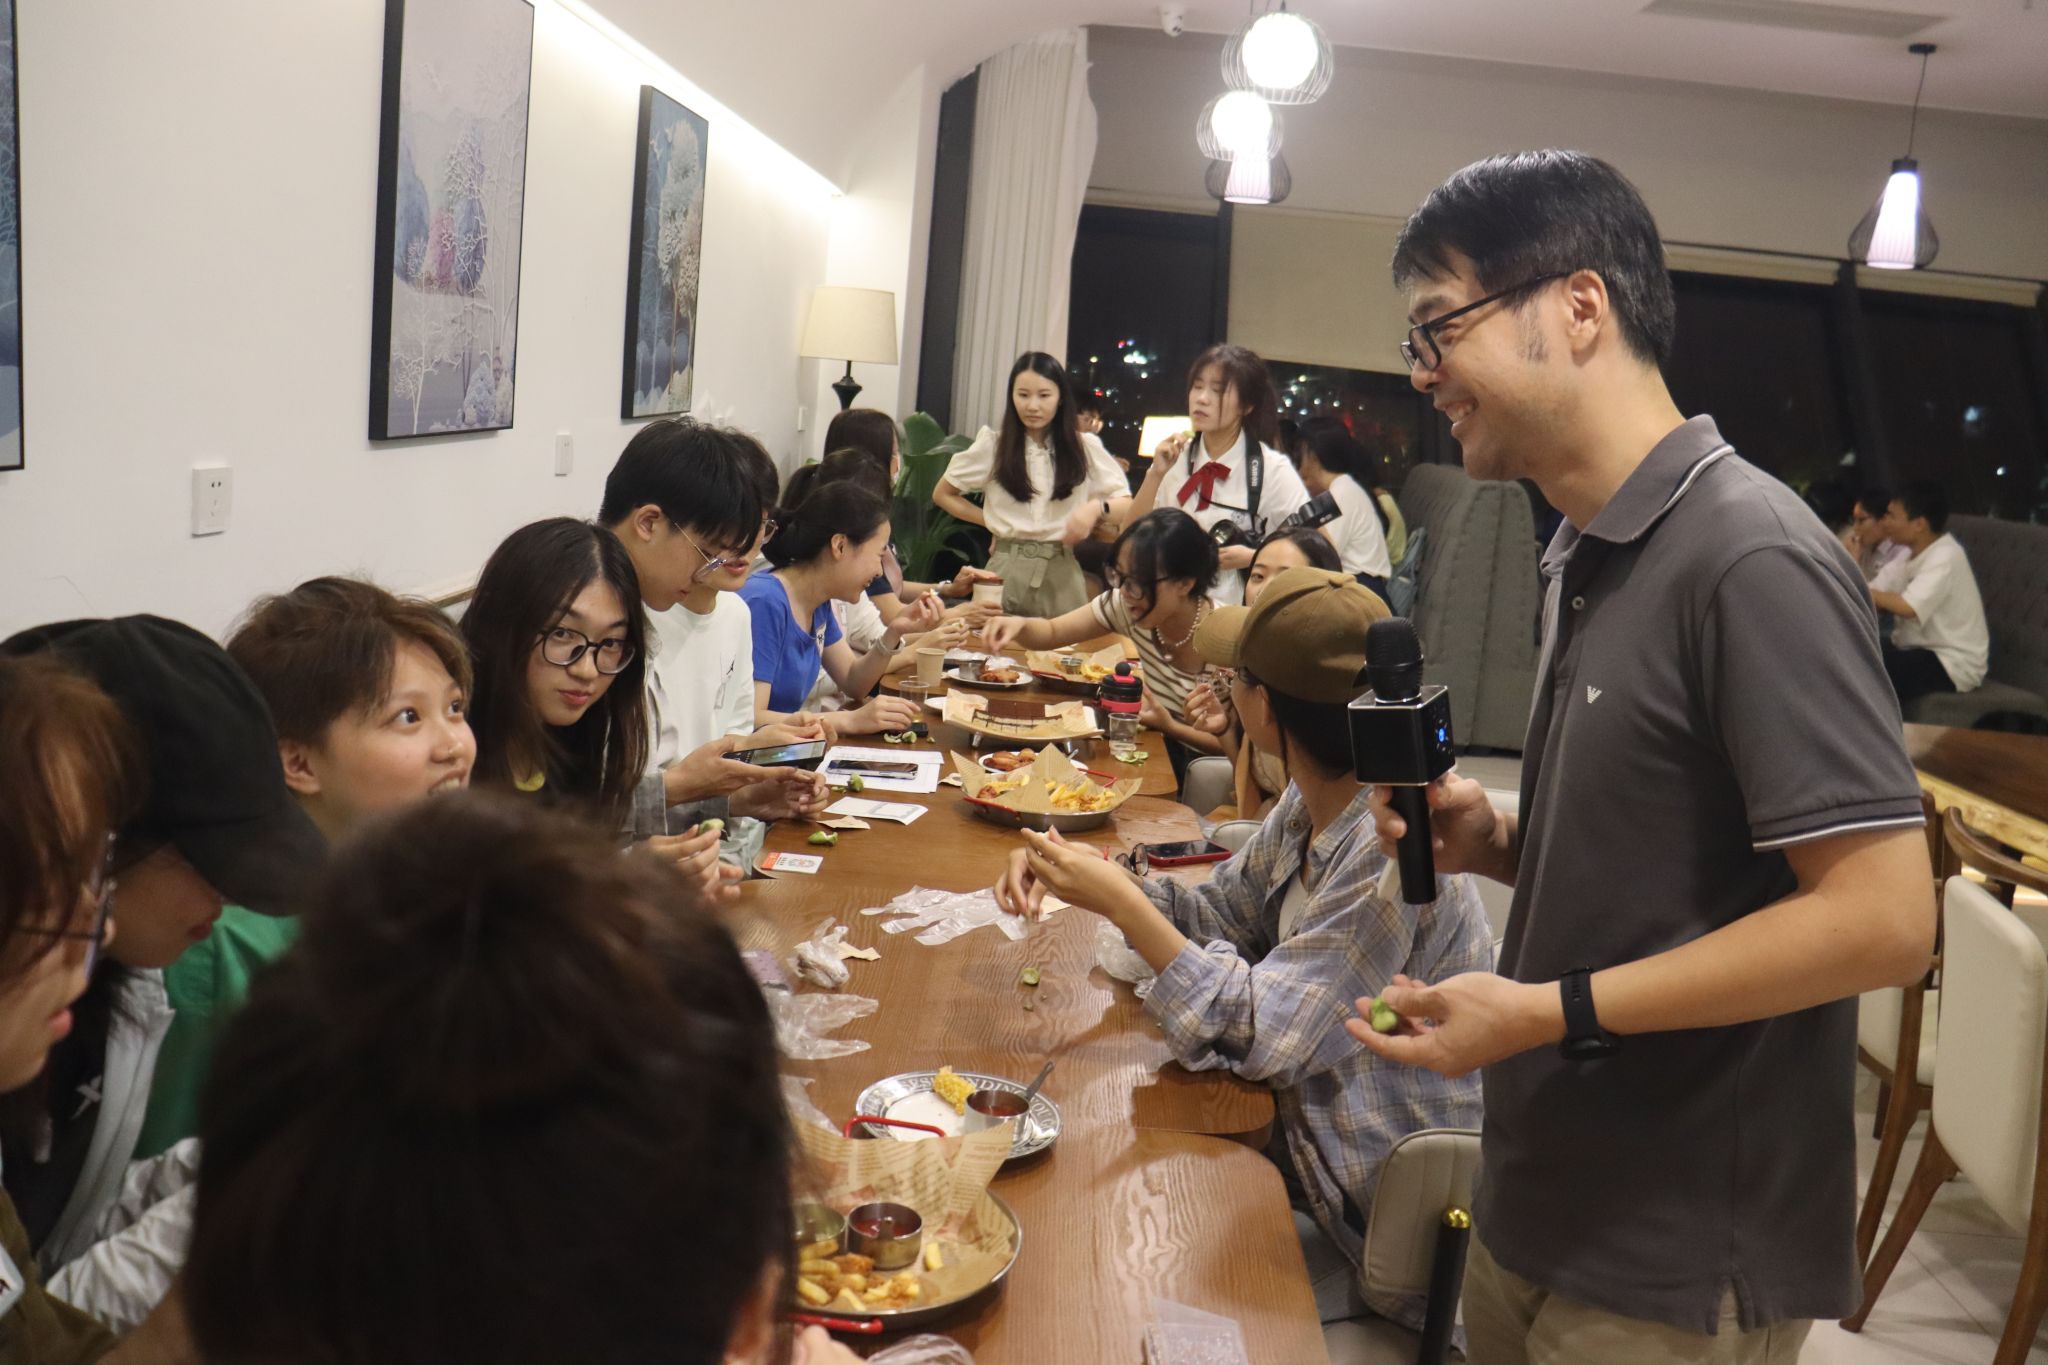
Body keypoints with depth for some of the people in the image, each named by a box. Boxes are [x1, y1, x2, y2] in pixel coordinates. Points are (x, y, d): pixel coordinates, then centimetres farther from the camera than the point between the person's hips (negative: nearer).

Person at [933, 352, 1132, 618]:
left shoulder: (1084, 446, 5)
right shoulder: (992, 446, 4)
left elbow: (1126, 504, 7)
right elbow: (942, 495, 13)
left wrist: (1096, 507, -14)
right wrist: (991, 521, 4)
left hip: (1061, 573, 1)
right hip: (1006, 571, 0)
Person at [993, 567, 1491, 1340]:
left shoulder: (1389, 847, -31)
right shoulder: (1312, 806, -3)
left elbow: (1257, 1033, -29)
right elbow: (1223, 913, 7)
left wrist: (1119, 900, -25)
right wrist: (1079, 874, -9)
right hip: (1318, 1145, 7)